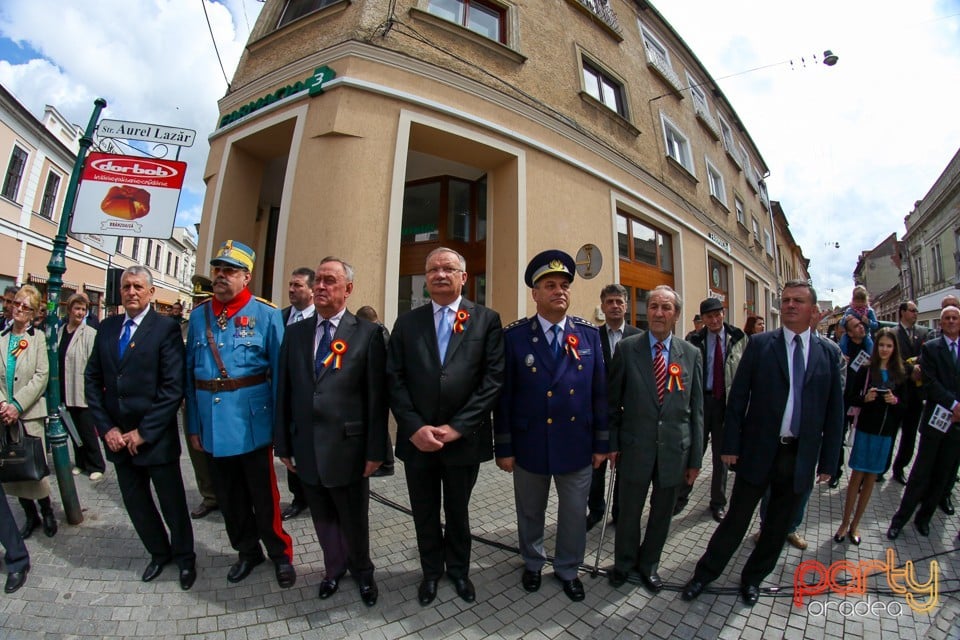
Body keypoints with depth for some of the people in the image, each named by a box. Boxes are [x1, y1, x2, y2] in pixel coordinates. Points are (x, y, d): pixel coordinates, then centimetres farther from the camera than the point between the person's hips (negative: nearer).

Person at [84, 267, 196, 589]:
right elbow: (93, 380, 7)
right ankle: (159, 553, 41)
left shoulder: (166, 328, -12)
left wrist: (144, 432, -14)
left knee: (172, 503, 10)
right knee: (135, 502, 18)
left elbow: (173, 387, -15)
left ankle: (184, 558, 33)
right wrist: (106, 428, -2)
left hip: (156, 438, -5)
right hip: (118, 437, 5)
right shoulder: (107, 327, 6)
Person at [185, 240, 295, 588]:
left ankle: (280, 554, 30)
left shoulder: (266, 314, -8)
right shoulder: (199, 315, 5)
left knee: (264, 495, 9)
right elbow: (190, 373, 7)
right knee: (228, 496, 19)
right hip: (213, 424, 5)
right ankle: (247, 551, 40)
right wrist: (193, 424, 6)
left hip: (252, 423, -4)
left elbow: (279, 371, -8)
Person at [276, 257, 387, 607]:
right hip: (306, 448, 4)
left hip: (347, 448, -3)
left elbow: (377, 396, -9)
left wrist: (375, 450, -9)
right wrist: (284, 443, 6)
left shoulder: (368, 333, -8)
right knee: (323, 518, 21)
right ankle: (335, 568, 47)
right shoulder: (295, 332, 5)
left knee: (354, 520, 15)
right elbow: (284, 391, 7)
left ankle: (362, 571, 43)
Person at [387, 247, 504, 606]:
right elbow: (395, 380, -2)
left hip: (464, 439, -1)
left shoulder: (487, 320, -3)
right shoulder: (406, 323, 3)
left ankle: (458, 569, 46)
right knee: (424, 515, 20)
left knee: (458, 512, 20)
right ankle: (431, 571, 46)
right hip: (417, 438, 2)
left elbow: (493, 379, -10)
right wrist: (414, 428, -13)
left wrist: (457, 427, -14)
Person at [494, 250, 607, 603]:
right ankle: (532, 563, 48)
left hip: (577, 445, 2)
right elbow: (504, 395, -8)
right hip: (529, 444, -1)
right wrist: (503, 447, -6)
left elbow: (600, 391, 2)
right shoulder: (514, 335, -10)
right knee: (530, 513, 20)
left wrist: (601, 442, 3)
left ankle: (568, 569, 45)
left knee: (574, 514, 18)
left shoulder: (589, 333, -2)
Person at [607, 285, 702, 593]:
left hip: (675, 449, 2)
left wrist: (695, 458, 3)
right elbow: (613, 400, -1)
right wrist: (612, 443, -4)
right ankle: (624, 562, 40)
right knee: (629, 511, 14)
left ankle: (649, 564, 43)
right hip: (635, 447, -2)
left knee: (662, 512, 18)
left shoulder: (691, 354, 0)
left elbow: (696, 409, 3)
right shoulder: (627, 349, -6)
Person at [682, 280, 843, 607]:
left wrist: (828, 460, 3)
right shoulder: (760, 344, -4)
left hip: (800, 457, 3)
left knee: (778, 526, 17)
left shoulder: (828, 353, 3)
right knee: (736, 519, 7)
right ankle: (705, 573, 26)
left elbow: (834, 410, 5)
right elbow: (738, 397, -5)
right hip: (758, 451, -2)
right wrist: (731, 445, -7)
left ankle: (752, 578, 38)